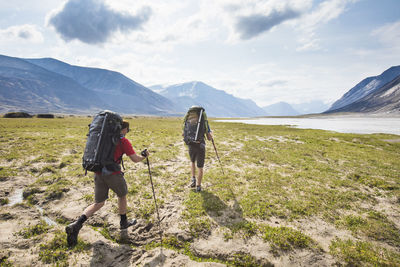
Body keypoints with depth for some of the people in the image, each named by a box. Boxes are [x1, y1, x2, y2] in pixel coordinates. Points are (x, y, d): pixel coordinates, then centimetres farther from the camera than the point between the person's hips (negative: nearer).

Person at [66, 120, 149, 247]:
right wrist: (144, 156, 9)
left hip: (98, 173, 5)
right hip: (113, 174, -5)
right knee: (122, 195, 22)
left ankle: (77, 224, -2)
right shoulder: (124, 141, -7)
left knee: (98, 203, 16)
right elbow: (135, 159, -9)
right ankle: (123, 222, 37)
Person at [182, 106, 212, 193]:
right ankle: (198, 186, 18)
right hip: (200, 146, -2)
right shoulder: (204, 121, 1)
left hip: (191, 145, 2)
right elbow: (209, 138, 1)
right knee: (200, 167, 12)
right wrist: (211, 133, 23)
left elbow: (183, 134, 10)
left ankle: (193, 179, 20)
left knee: (192, 161, 31)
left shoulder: (188, 120, 7)